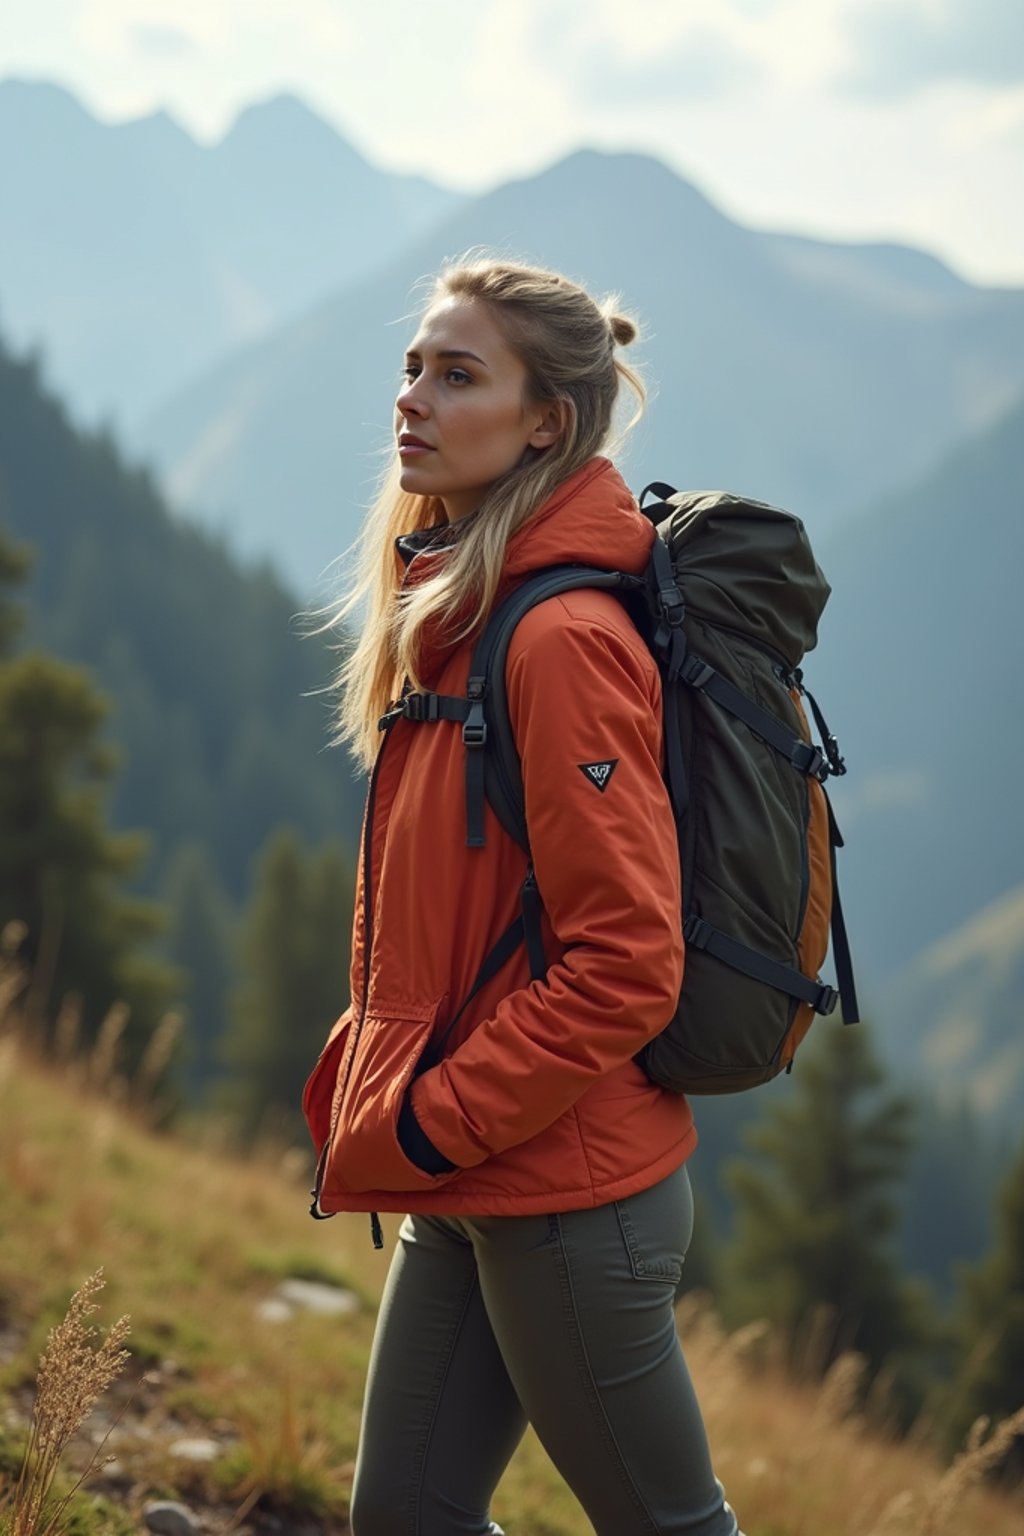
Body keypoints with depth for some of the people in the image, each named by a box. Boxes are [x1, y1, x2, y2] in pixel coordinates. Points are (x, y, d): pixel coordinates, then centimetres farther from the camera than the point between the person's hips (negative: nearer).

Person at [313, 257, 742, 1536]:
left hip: (567, 1200, -9)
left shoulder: (563, 638, -18)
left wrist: (431, 1126, -18)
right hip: (468, 1198, 9)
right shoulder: (452, 613, 11)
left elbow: (624, 962, -22)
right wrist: (374, 1079, 10)